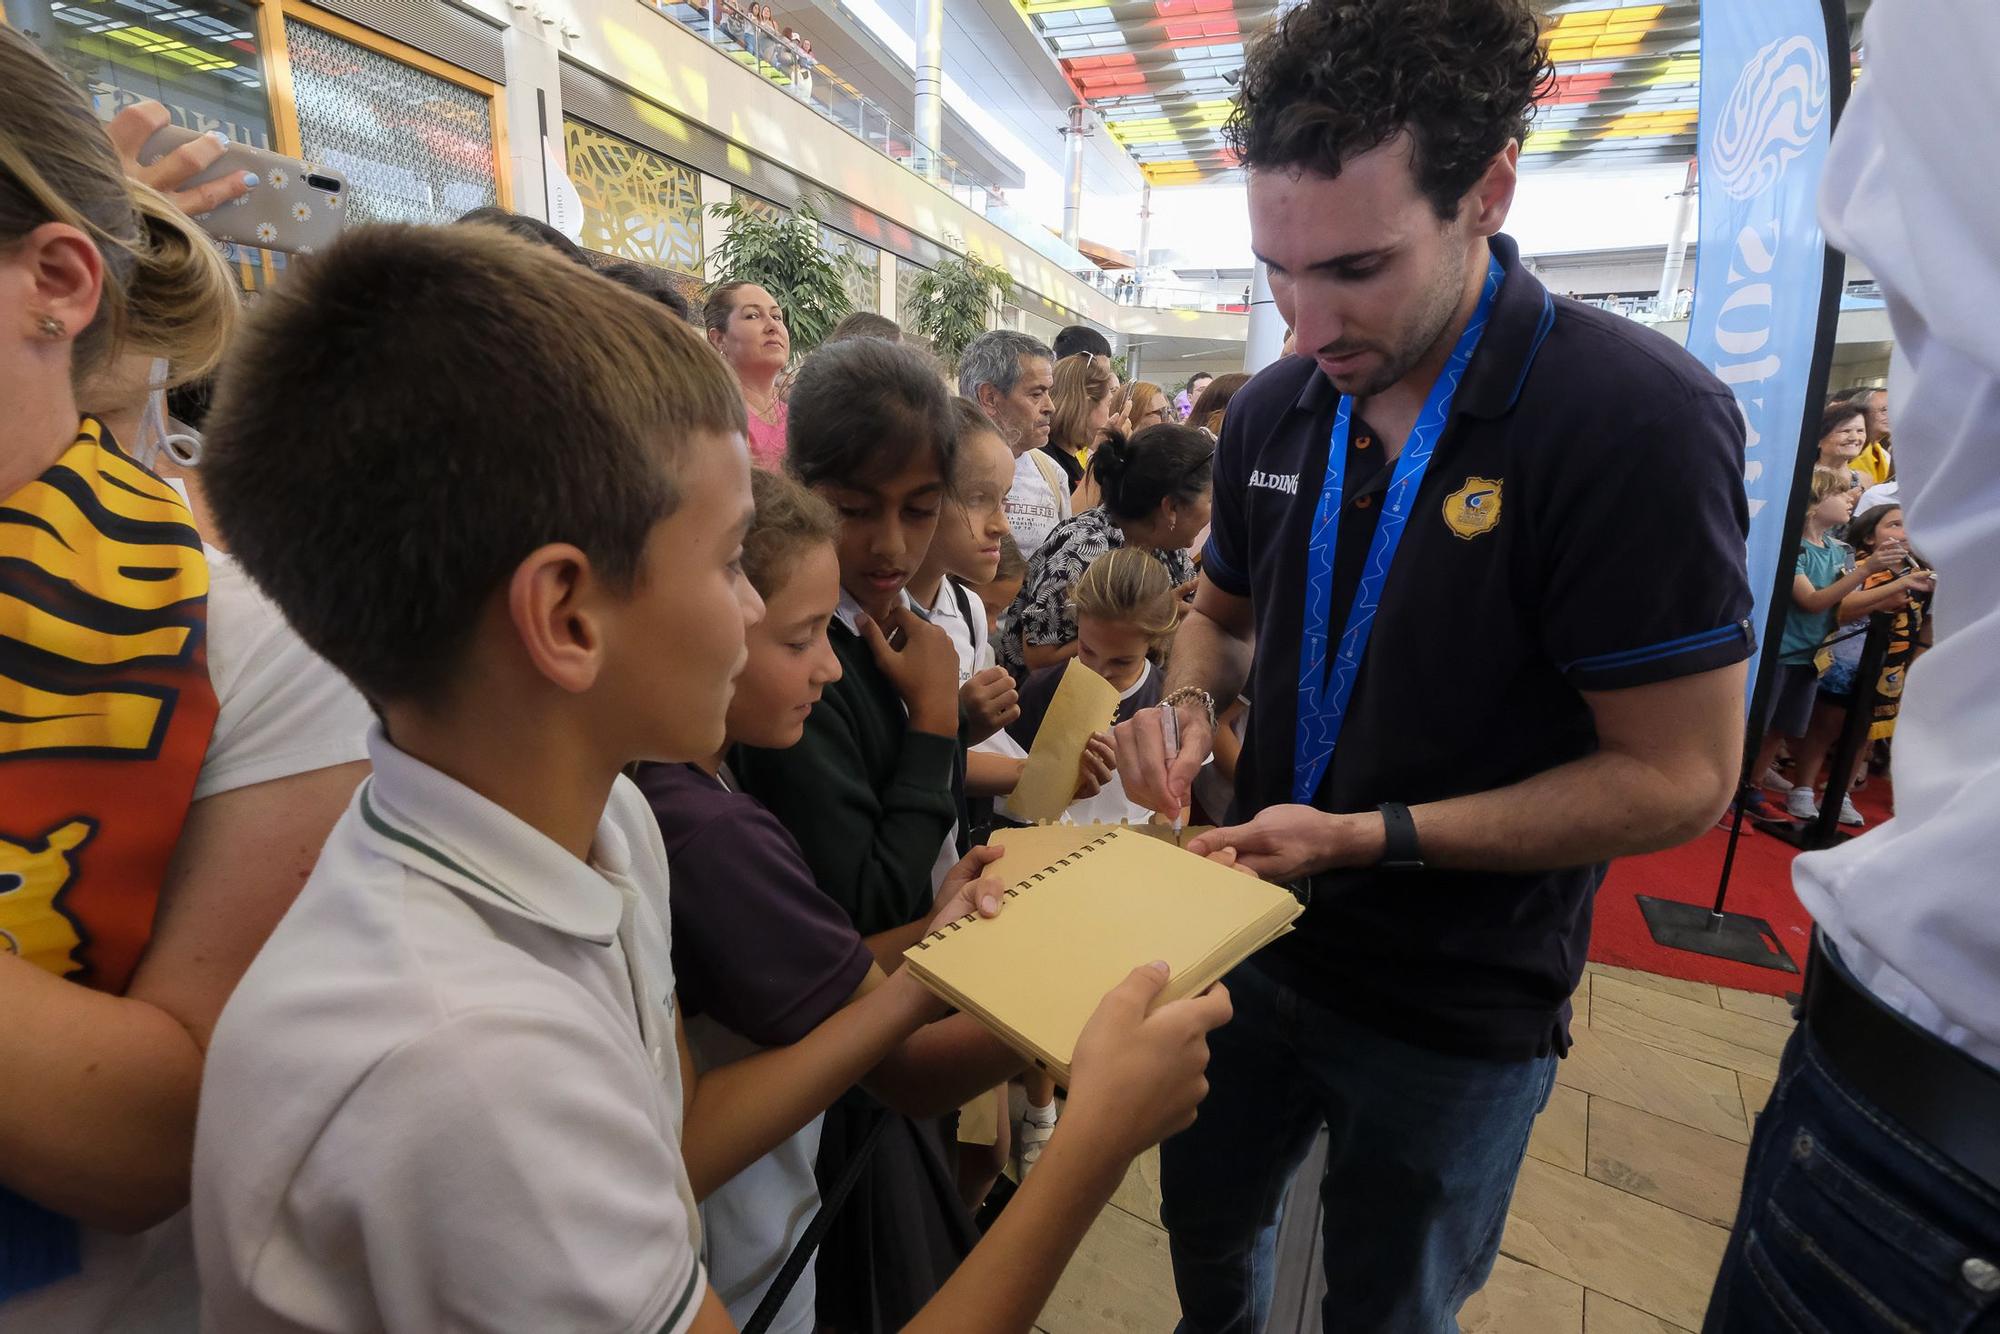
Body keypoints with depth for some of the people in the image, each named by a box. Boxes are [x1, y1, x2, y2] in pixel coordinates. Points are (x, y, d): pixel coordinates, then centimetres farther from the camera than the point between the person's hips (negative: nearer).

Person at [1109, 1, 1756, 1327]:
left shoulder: (1638, 415, -22)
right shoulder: (1276, 410, -5)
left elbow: (1679, 778, -19)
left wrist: (1377, 836, -25)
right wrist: (1188, 698, -11)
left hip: (1460, 1015, -5)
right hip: (1259, 934, 5)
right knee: (1206, 1221, 29)